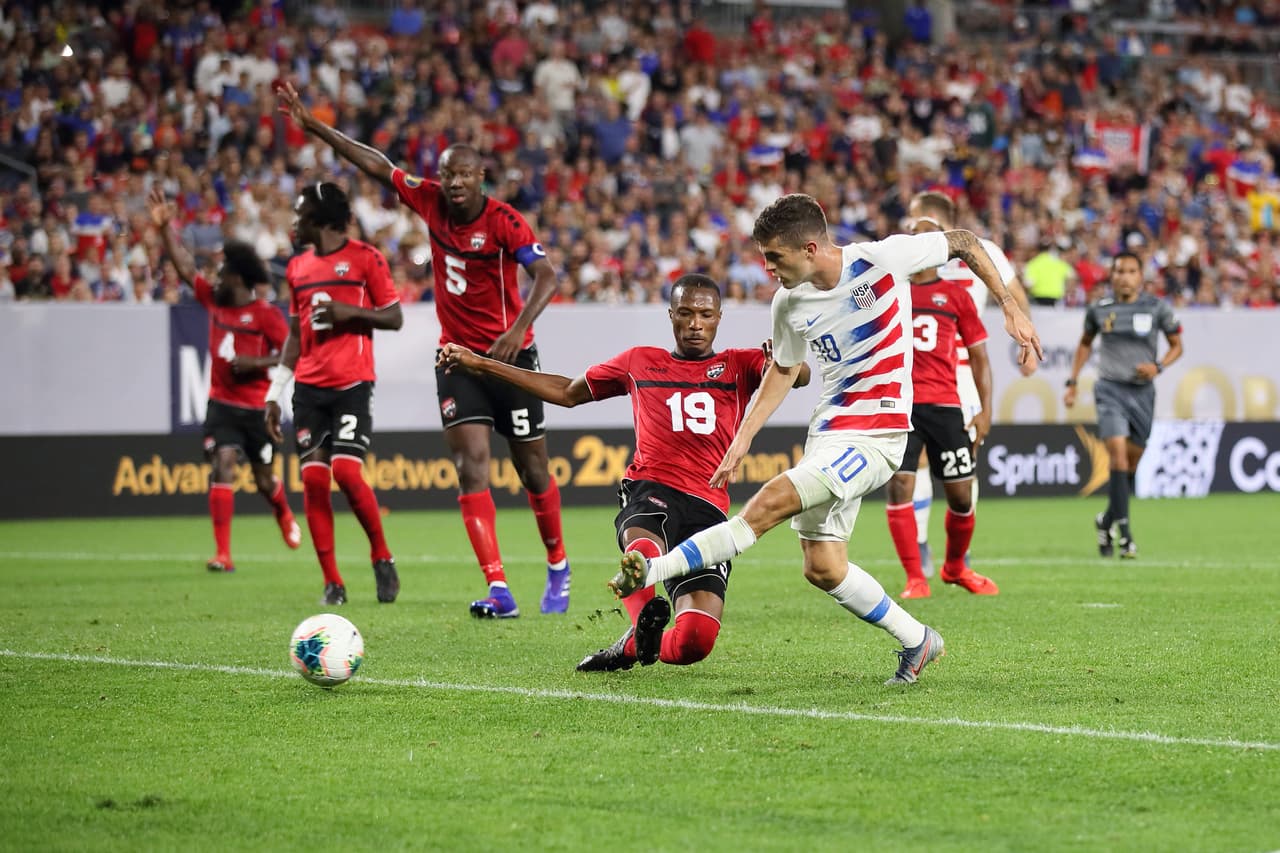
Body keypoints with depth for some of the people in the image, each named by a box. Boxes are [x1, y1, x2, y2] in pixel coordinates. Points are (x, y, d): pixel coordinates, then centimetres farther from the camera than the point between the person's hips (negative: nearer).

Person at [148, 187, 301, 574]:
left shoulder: (265, 314, -10)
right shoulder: (214, 301, 7)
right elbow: (185, 267, 7)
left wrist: (256, 363, -21)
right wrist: (165, 228, 3)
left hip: (258, 407, -4)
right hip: (222, 404, 4)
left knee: (263, 477, 10)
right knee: (222, 467, -14)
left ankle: (286, 517, 46)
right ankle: (222, 553, -20)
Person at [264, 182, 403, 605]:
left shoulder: (365, 258, 0)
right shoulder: (297, 268, 16)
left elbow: (395, 317, 1)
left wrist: (350, 311, -14)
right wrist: (274, 393, 16)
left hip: (353, 384, -5)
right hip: (308, 387, 5)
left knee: (346, 470, -17)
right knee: (313, 478, -4)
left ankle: (382, 558, 4)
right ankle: (332, 582, 0)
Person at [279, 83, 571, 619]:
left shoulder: (502, 220, -16)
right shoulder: (430, 200, -2)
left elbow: (546, 276, -27)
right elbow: (376, 166, 5)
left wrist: (519, 328, -41)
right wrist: (313, 126, 3)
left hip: (509, 355, -4)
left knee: (532, 470, 7)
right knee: (471, 465, -12)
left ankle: (558, 568, 32)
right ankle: (498, 590, -20)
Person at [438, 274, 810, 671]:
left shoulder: (738, 366, 19)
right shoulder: (639, 362, 25)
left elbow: (800, 376, 0)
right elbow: (567, 392, 37)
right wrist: (479, 364, 37)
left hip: (708, 507, 1)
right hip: (651, 489, -1)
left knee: (697, 640, -14)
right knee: (644, 552, -44)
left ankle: (633, 646, 13)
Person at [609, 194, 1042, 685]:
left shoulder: (883, 258, -14)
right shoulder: (789, 304, 1)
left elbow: (963, 242, 1)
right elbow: (784, 369, 18)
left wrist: (1010, 308, 1)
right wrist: (743, 438, 10)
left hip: (875, 433, -7)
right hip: (828, 431, 7)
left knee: (770, 503, -22)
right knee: (822, 568, 3)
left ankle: (653, 570, -20)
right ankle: (917, 642, 20)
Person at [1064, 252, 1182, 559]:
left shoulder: (1157, 308, 0)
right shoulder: (1099, 309, 3)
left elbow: (1176, 346, 9)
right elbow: (1085, 344, 20)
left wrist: (1158, 366, -10)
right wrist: (1072, 383, 15)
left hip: (1142, 392, 1)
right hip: (1110, 389, -1)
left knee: (1131, 463, 9)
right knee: (1118, 455, -18)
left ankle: (1106, 520, 31)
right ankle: (1124, 531, -19)